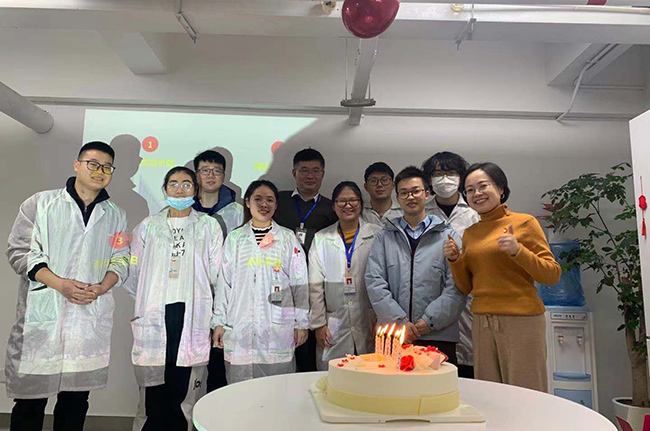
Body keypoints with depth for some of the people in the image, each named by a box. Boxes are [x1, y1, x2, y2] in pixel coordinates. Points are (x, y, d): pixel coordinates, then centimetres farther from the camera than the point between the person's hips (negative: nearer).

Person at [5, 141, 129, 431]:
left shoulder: (116, 216, 12)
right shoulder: (41, 203, 3)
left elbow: (121, 260, 11)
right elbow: (19, 251, -2)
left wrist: (101, 288, -9)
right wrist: (60, 284, -14)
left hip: (91, 318, 2)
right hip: (41, 315, -2)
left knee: (76, 400, 10)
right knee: (30, 400, 5)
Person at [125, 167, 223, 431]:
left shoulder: (209, 227, 9)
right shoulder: (147, 226, 13)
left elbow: (216, 273, 7)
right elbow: (133, 273, 14)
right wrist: (147, 300, 13)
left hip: (192, 317, -1)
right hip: (155, 317, 1)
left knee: (182, 395, -1)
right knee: (154, 399, -2)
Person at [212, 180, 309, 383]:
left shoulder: (288, 239, 6)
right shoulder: (234, 239, 9)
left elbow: (300, 283, 5)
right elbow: (224, 283, 9)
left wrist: (301, 323, 2)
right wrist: (219, 322, 6)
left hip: (278, 328, -1)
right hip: (240, 327, 1)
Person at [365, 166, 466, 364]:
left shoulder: (448, 236, 9)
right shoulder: (384, 238, 12)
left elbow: (456, 287, 0)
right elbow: (374, 282, 2)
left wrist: (429, 321, -9)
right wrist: (399, 321, -8)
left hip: (437, 335, 0)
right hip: (392, 336, 1)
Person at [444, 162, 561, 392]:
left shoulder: (524, 222, -2)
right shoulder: (470, 233, 12)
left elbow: (552, 275, -6)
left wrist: (518, 250, -19)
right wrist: (454, 259, -1)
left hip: (521, 320, -4)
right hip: (481, 322, 4)